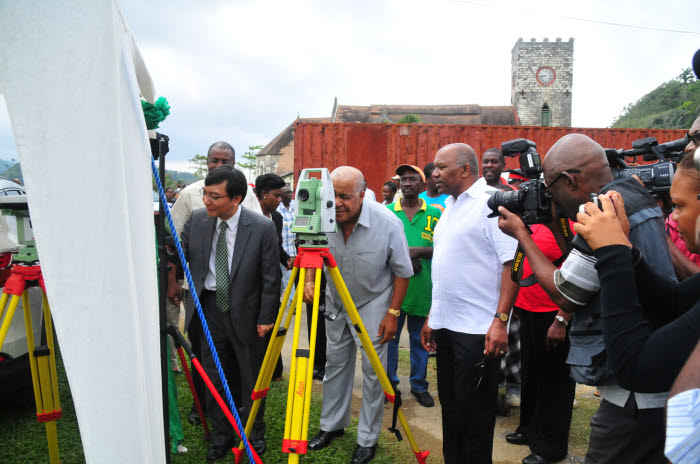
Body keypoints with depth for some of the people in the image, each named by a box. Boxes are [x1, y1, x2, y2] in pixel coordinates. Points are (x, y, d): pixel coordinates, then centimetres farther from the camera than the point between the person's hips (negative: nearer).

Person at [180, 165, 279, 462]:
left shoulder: (262, 228, -16)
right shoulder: (197, 219, -5)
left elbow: (270, 277, -10)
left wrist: (266, 318, -8)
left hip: (245, 313, -3)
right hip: (209, 309, 3)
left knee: (251, 378, 14)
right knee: (213, 377, 14)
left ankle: (254, 433, 38)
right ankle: (221, 438, 35)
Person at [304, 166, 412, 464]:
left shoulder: (387, 223, -24)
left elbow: (402, 271, -13)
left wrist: (393, 312, -13)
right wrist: (309, 281, -14)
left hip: (372, 305, -3)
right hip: (336, 304, 4)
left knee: (373, 372, 1)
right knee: (334, 365, 15)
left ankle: (368, 440, 20)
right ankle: (332, 425, 35)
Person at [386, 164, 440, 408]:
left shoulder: (435, 214, 3)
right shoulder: (387, 212, 4)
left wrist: (418, 251, -16)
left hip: (422, 288, 0)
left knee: (420, 339, 11)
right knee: (389, 336, 8)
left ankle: (419, 385, 27)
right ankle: (389, 383, 26)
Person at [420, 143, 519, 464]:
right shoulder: (449, 206, 15)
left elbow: (512, 263, -16)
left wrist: (501, 320, -22)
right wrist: (432, 316, 18)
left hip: (477, 329, -8)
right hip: (445, 326, 8)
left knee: (474, 410, 3)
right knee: (450, 404, 17)